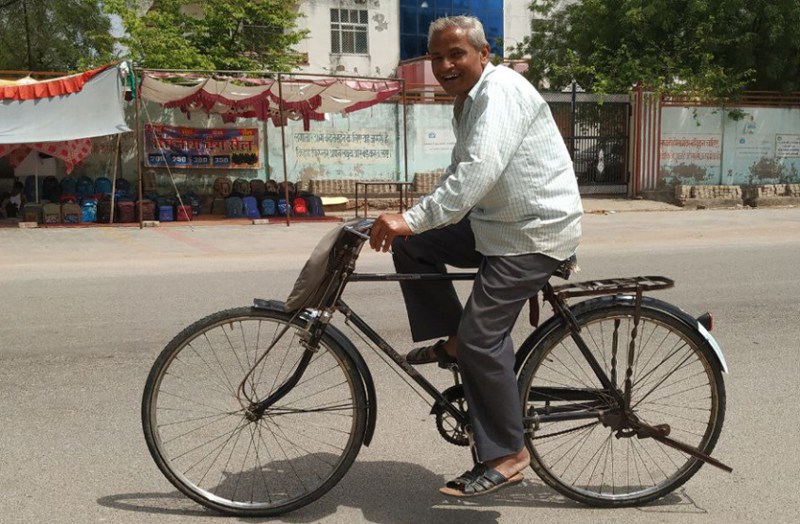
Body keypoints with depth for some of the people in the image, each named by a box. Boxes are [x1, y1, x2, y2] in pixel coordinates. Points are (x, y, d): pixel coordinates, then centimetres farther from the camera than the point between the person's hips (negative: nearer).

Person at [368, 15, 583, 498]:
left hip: (536, 232, -10)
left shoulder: (501, 91, -17)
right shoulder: (468, 101, 15)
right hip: (493, 223, 10)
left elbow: (480, 170, -32)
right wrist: (413, 221, 21)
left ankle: (508, 456, 1)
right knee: (412, 246, 1)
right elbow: (462, 172, 26)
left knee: (481, 336, -14)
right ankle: (450, 342, 12)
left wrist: (413, 218, -35)